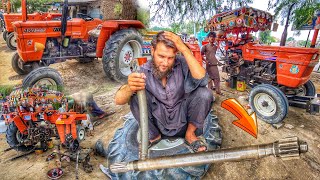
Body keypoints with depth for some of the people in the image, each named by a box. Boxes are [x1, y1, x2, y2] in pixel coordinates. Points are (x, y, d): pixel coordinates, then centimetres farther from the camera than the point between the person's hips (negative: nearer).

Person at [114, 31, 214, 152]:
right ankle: (153, 136, 0)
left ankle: (190, 134, 1)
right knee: (135, 95, -24)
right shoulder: (144, 71, -15)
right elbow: (118, 100, -23)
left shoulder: (182, 64, -16)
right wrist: (129, 88, -48)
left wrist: (184, 48, -36)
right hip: (158, 122, 0)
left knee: (205, 94, -23)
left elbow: (202, 79, -34)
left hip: (182, 120, 0)